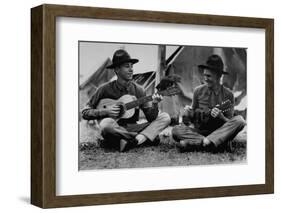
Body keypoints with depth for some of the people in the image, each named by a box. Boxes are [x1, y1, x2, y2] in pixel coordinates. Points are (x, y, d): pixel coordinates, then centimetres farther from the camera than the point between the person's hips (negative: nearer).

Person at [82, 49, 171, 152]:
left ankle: (131, 142, -31)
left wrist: (154, 105, -20)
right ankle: (148, 137, -21)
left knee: (165, 117, -10)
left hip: (132, 128, 4)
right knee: (106, 123, -38)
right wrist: (105, 111, -16)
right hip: (114, 131, -3)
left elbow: (150, 117, 0)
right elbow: (85, 113, -2)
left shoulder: (138, 90, 4)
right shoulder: (105, 89, -4)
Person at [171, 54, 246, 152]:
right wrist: (188, 112, -7)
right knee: (176, 130, -25)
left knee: (239, 120, -28)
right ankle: (222, 143, -31)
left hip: (220, 132, -1)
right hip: (200, 131, 2)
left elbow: (229, 122, -1)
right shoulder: (198, 91, 4)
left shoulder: (228, 95, -1)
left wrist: (221, 117, -22)